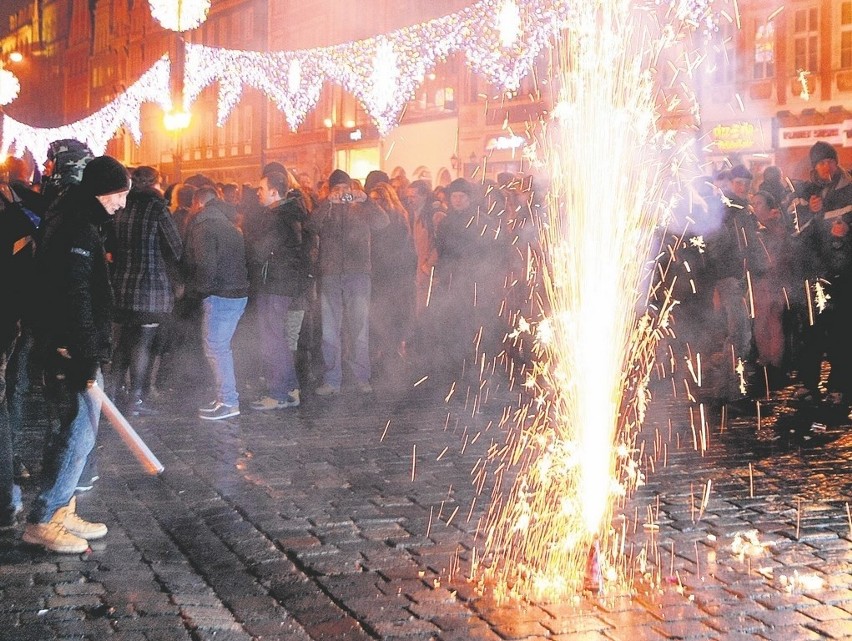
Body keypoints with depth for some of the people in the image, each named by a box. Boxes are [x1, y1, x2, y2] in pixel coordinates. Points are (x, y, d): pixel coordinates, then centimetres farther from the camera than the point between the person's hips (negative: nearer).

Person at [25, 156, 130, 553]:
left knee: (73, 434, 15)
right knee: (79, 435, -5)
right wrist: (87, 358, -23)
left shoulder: (71, 222, 16)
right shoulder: (78, 229, -16)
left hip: (67, 352, 10)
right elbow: (75, 299, -23)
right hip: (74, 354, -10)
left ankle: (61, 513, 22)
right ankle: (42, 521, 0)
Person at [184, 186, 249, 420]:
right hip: (238, 293, 9)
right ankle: (226, 397, 21)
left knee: (215, 348, -3)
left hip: (220, 295, -9)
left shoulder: (203, 227, -11)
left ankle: (228, 402, -1)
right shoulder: (229, 224, 17)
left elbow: (206, 267, -21)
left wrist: (195, 290, -6)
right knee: (222, 347, 16)